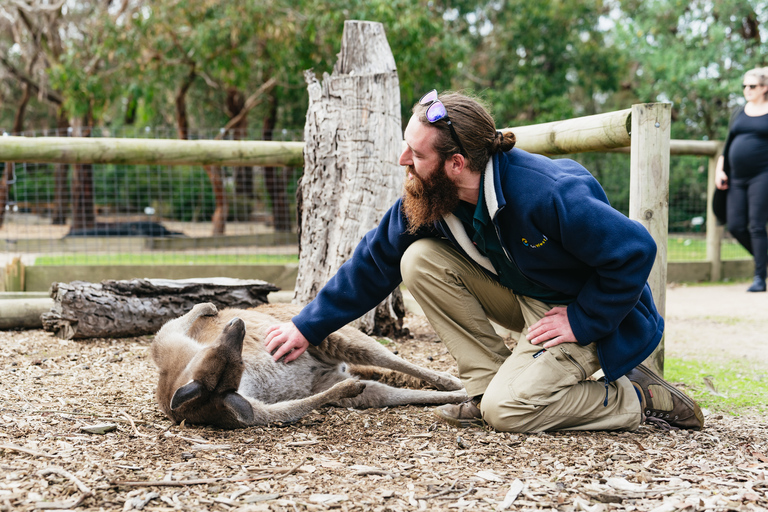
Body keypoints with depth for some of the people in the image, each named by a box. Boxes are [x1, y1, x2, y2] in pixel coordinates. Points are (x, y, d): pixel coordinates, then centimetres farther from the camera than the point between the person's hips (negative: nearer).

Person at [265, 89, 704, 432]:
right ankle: (491, 383, -5)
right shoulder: (428, 197, -12)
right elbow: (373, 263, -1)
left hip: (586, 314, -7)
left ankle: (639, 398, -4)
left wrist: (582, 320, -22)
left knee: (507, 410, -24)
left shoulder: (548, 194, -34)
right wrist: (309, 327, -2)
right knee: (421, 260, -13)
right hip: (521, 294, 7)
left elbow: (635, 250, -27)